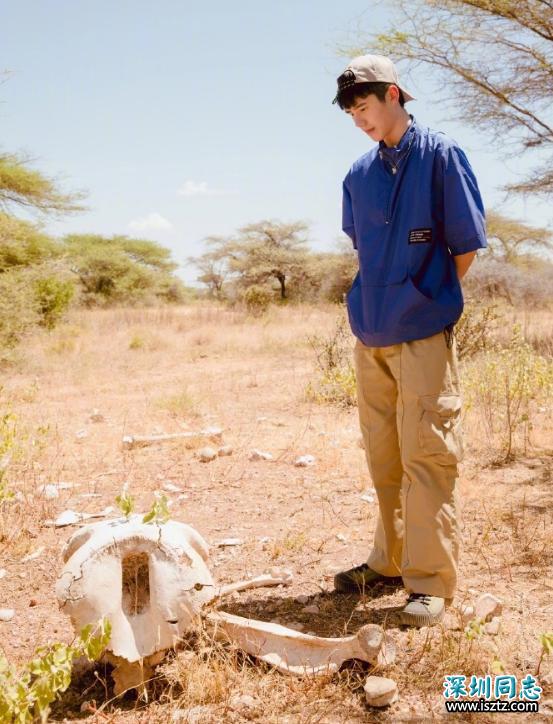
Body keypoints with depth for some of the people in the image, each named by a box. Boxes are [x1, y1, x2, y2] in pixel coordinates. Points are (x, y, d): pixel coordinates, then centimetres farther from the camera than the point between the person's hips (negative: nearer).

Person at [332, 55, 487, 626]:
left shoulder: (440, 156, -4)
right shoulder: (359, 175, 12)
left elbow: (466, 246, -3)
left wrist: (431, 299, 3)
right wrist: (376, 302, 13)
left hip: (424, 334, -6)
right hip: (371, 335, 6)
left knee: (425, 456, -4)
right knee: (383, 456, 13)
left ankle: (430, 581, 5)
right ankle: (390, 561, 26)